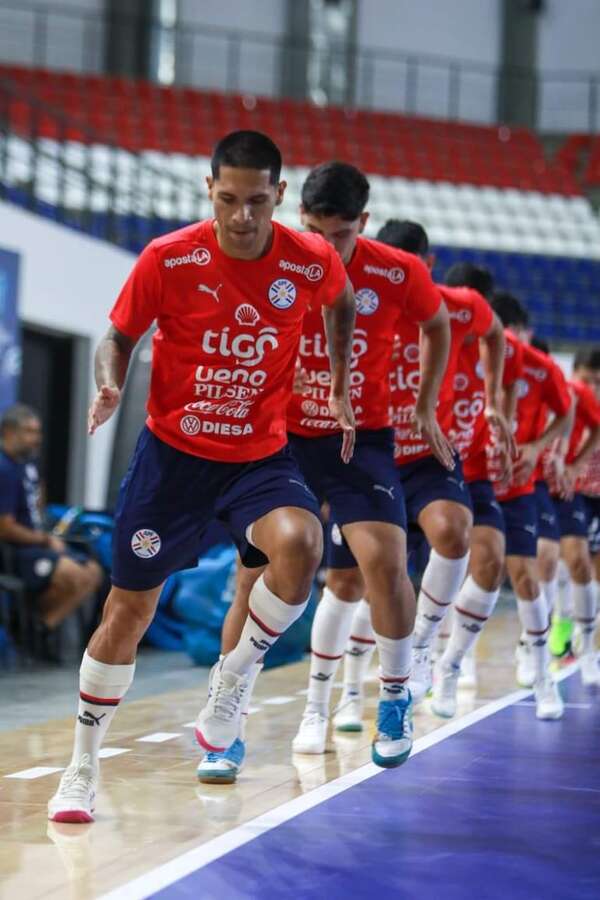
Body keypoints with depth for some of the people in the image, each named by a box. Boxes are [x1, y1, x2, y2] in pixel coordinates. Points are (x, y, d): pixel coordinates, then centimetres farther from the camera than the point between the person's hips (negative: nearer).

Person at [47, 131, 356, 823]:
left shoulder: (313, 262, -10)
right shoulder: (168, 259, -14)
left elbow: (341, 304, 15)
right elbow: (120, 335, 0)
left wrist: (340, 388, 13)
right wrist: (110, 386, -20)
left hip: (258, 456, 1)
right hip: (172, 452, 0)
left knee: (299, 542, -31)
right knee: (129, 608, 3)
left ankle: (231, 681, -5)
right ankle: (82, 767, 20)